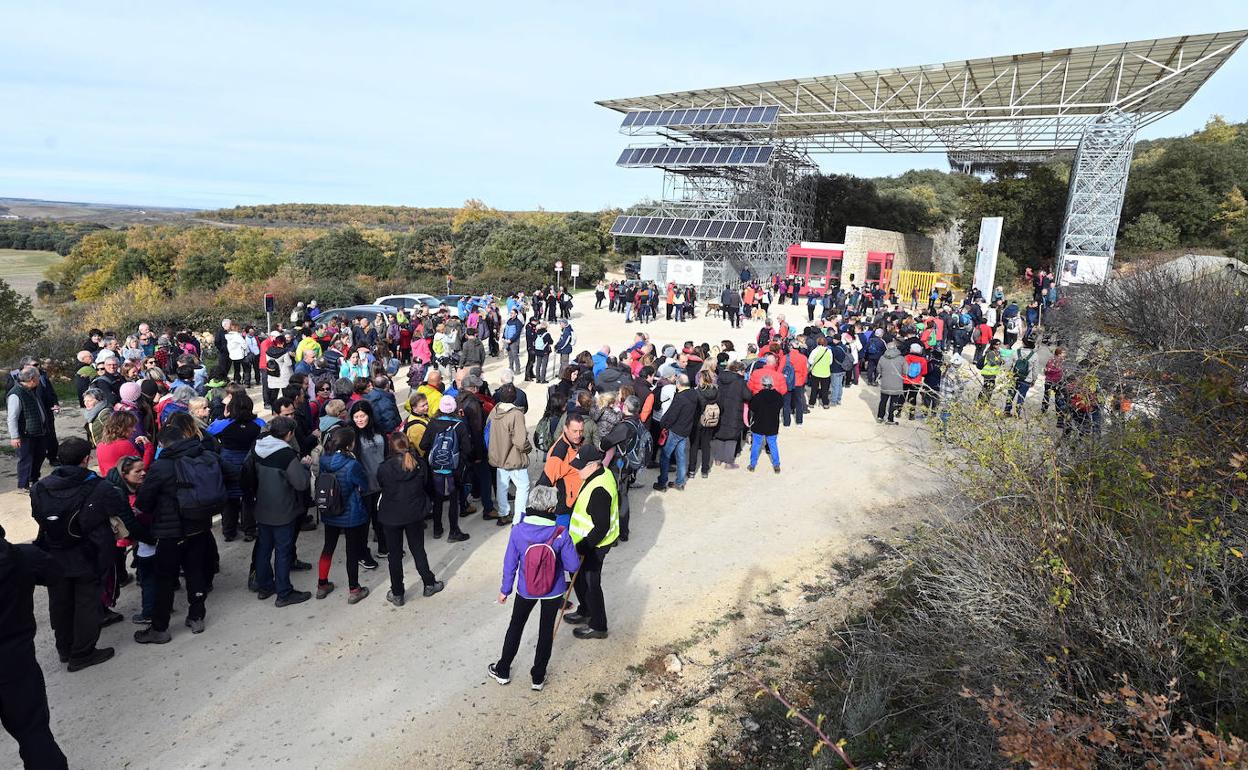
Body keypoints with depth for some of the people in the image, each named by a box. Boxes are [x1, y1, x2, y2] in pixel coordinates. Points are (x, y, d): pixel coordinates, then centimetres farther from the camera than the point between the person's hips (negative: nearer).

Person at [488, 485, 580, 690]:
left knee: (515, 627, 23)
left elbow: (510, 563, -10)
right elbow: (573, 566, -16)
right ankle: (538, 677, 33)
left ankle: (502, 671, 40)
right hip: (553, 591, -1)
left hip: (525, 590, 1)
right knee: (546, 631, 19)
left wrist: (505, 590, 5)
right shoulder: (561, 534, -25)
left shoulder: (517, 531, -21)